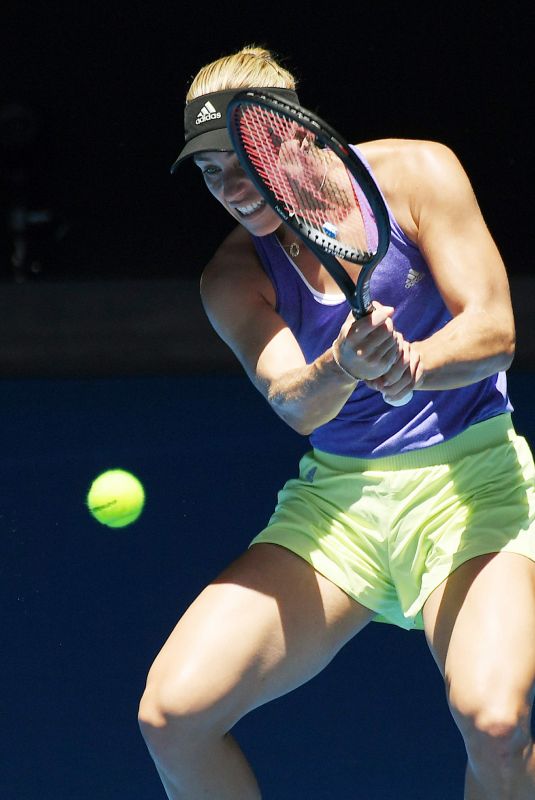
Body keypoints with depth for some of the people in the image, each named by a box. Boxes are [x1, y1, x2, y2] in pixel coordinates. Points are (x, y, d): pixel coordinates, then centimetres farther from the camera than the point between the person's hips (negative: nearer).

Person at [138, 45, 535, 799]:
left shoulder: (415, 173, -5)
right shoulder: (234, 276, 0)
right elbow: (293, 403, -17)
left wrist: (410, 364, -34)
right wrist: (343, 368, -41)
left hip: (470, 478, -3)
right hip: (338, 491, 3)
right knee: (173, 713, -15)